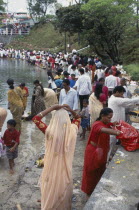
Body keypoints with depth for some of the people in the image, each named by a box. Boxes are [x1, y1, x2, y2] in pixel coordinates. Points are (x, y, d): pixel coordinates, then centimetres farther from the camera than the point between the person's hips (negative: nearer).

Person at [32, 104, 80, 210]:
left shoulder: (50, 131, -24)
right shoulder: (72, 130, -16)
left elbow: (35, 119, -13)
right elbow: (78, 119, 6)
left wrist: (52, 108, -16)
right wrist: (71, 110, -9)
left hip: (53, 166, -2)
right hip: (66, 167, 3)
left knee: (51, 190, 20)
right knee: (64, 190, 25)